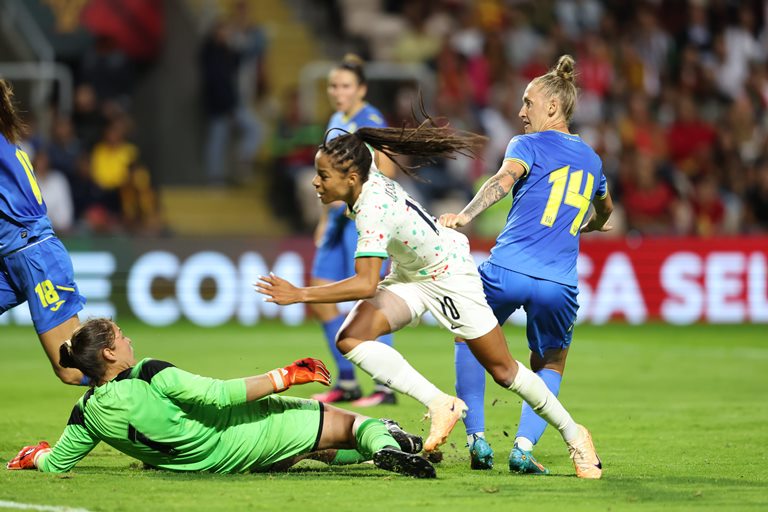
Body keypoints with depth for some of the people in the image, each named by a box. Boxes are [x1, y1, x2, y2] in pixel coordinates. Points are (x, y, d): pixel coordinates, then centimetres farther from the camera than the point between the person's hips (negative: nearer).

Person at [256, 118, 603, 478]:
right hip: (408, 276, 8)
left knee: (503, 370, 5)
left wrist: (301, 295, -45)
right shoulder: (366, 174, -13)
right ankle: (440, 404, -10)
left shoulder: (373, 212, -36)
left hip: (451, 274, -8)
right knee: (350, 339, -16)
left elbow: (367, 285, -45)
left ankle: (573, 435, 26)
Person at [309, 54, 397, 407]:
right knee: (319, 299, 6)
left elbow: (385, 170, -17)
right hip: (340, 219, 9)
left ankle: (385, 387, -3)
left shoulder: (370, 121, -10)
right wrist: (325, 218, 23)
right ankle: (346, 383, 14)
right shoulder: (336, 122, 16)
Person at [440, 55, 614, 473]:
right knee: (550, 365, 24)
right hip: (559, 284, 3)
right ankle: (524, 447, 3)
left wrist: (465, 215, -32)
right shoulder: (591, 160, 21)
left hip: (507, 270, -3)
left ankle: (476, 438, 12)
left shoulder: (528, 145, 4)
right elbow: (604, 211, 41)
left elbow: (504, 180, -18)